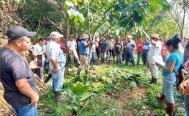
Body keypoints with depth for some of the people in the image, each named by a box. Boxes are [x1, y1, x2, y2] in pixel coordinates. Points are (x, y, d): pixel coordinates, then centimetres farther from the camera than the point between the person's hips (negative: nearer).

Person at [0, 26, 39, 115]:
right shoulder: (14, 58, -30)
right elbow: (21, 84, -35)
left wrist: (28, 66, 9)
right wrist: (34, 95, -21)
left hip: (15, 96, 9)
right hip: (22, 99, -9)